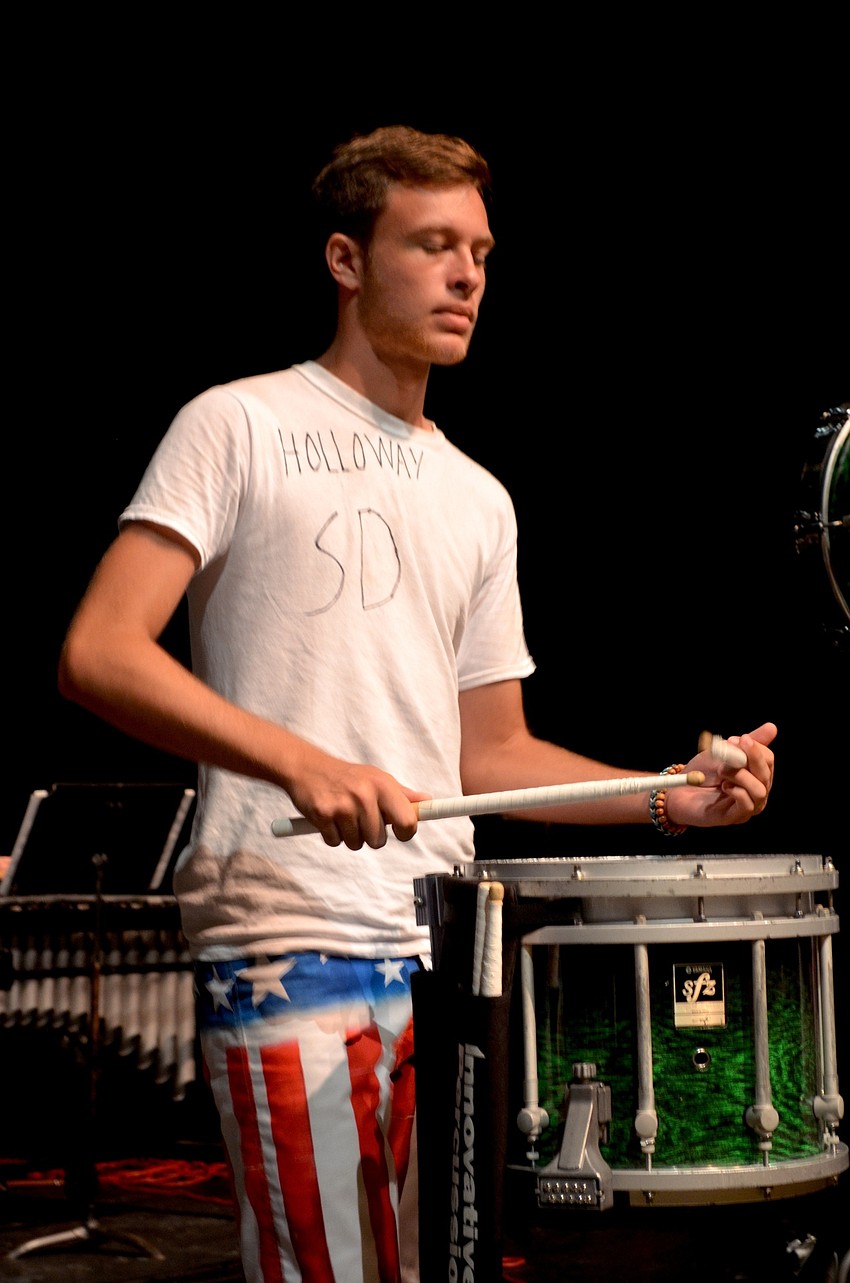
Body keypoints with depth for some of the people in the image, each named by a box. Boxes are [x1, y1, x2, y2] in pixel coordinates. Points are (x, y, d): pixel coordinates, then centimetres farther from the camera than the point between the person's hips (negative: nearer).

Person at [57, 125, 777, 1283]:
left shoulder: (479, 501, 19)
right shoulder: (241, 426, 0)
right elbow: (98, 654, -11)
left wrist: (669, 800, 3)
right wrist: (302, 763, -25)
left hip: (449, 948, 6)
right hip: (291, 939, -6)